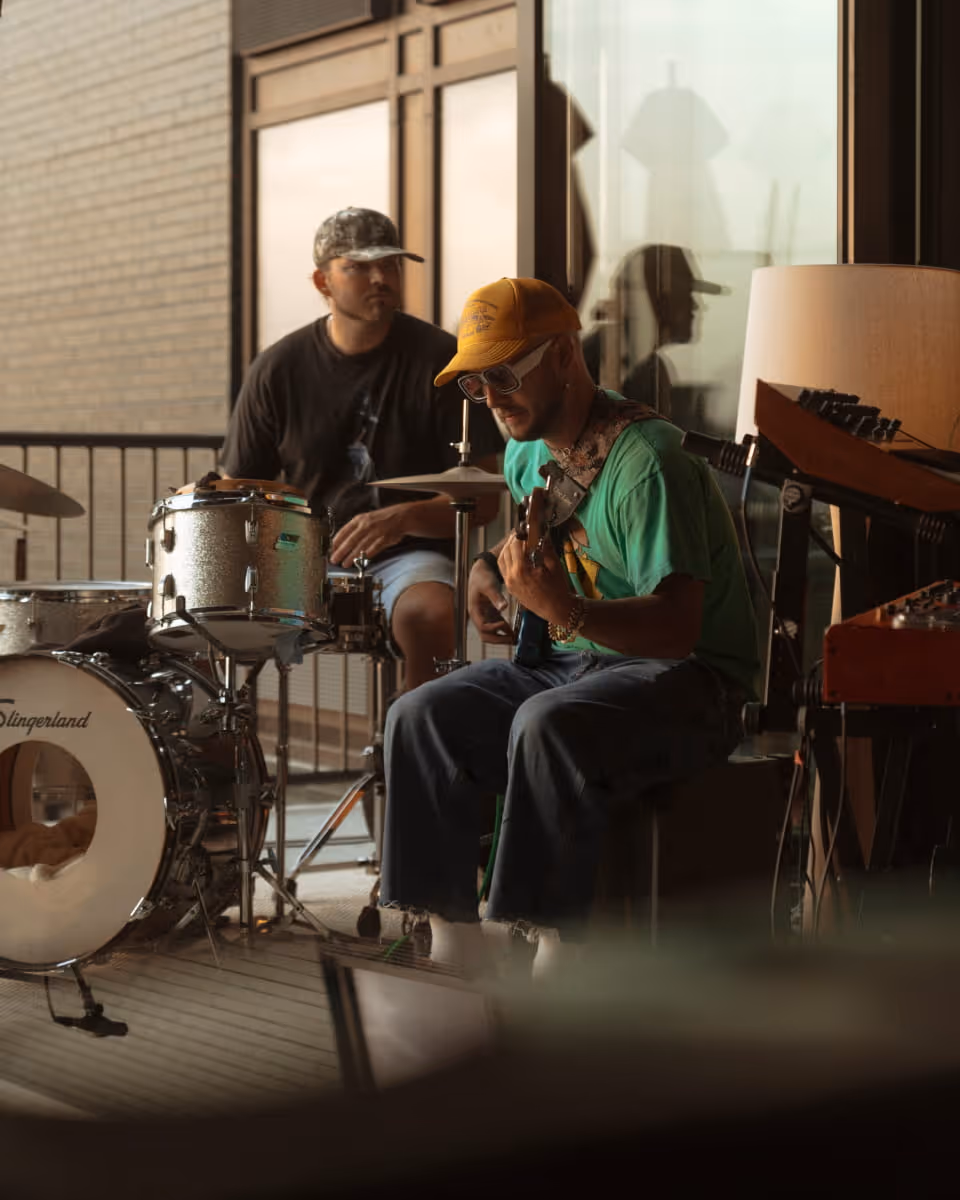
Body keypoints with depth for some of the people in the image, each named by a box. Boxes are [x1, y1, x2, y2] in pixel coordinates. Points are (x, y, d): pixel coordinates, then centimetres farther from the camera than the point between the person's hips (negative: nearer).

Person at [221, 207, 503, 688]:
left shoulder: (440, 360, -2)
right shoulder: (279, 369, 5)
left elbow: (483, 498, -4)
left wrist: (403, 517, -22)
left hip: (409, 555, -2)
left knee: (429, 614, -36)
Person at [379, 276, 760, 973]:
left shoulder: (648, 462, -20)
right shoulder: (529, 455, 8)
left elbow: (677, 627, -28)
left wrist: (568, 612, -44)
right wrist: (491, 569, 10)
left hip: (688, 681, -8)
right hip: (570, 661, 9)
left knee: (548, 725, -37)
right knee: (420, 719, -11)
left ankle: (558, 952, -28)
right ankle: (455, 949, -7)